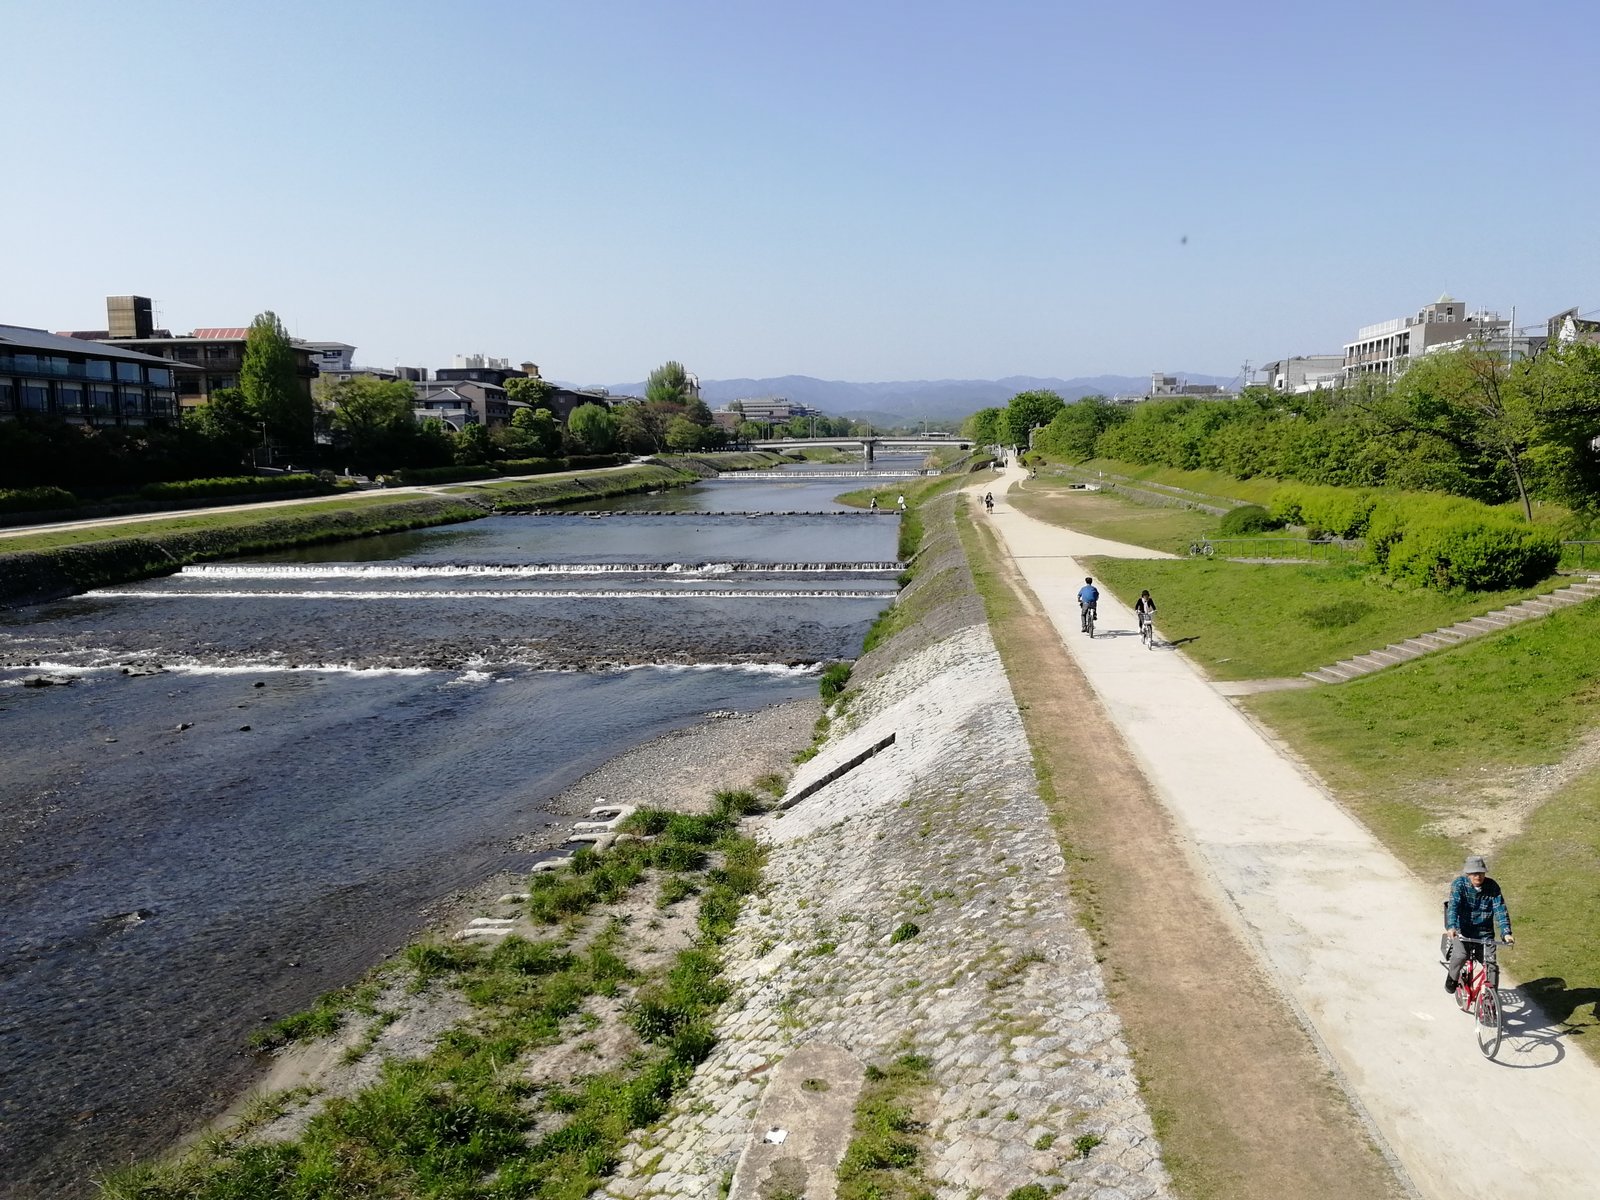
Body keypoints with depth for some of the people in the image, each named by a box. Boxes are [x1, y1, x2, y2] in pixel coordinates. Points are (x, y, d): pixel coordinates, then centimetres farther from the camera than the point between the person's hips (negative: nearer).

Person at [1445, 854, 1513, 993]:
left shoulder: (1492, 886, -4)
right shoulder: (1459, 884, -10)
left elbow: (1500, 910, -8)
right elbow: (1453, 905, -21)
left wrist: (1506, 932, -22)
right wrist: (1451, 927, -37)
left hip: (1484, 933, 2)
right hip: (1462, 930, -2)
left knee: (1491, 963, -10)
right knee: (1461, 955, -26)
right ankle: (1452, 978, 3)